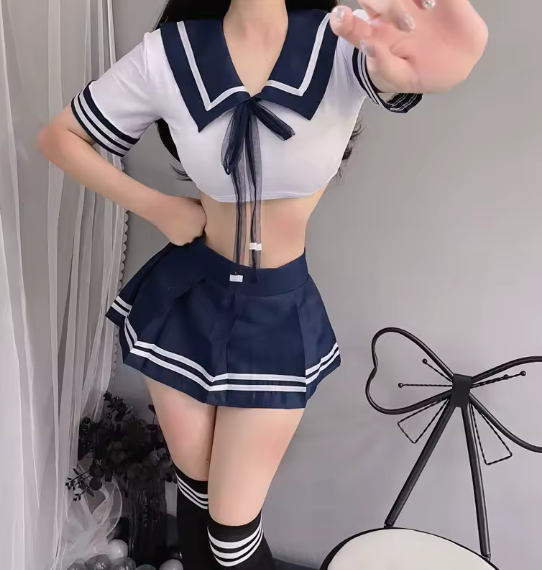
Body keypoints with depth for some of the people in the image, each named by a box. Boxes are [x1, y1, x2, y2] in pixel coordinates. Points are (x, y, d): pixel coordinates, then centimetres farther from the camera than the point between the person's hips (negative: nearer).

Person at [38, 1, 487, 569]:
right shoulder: (169, 54, -9)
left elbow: (409, 67, -37)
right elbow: (58, 137, 3)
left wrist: (440, 61, -60)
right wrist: (156, 207, -6)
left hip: (279, 311, -1)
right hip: (185, 296, 2)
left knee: (233, 523, 9)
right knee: (196, 486, 21)